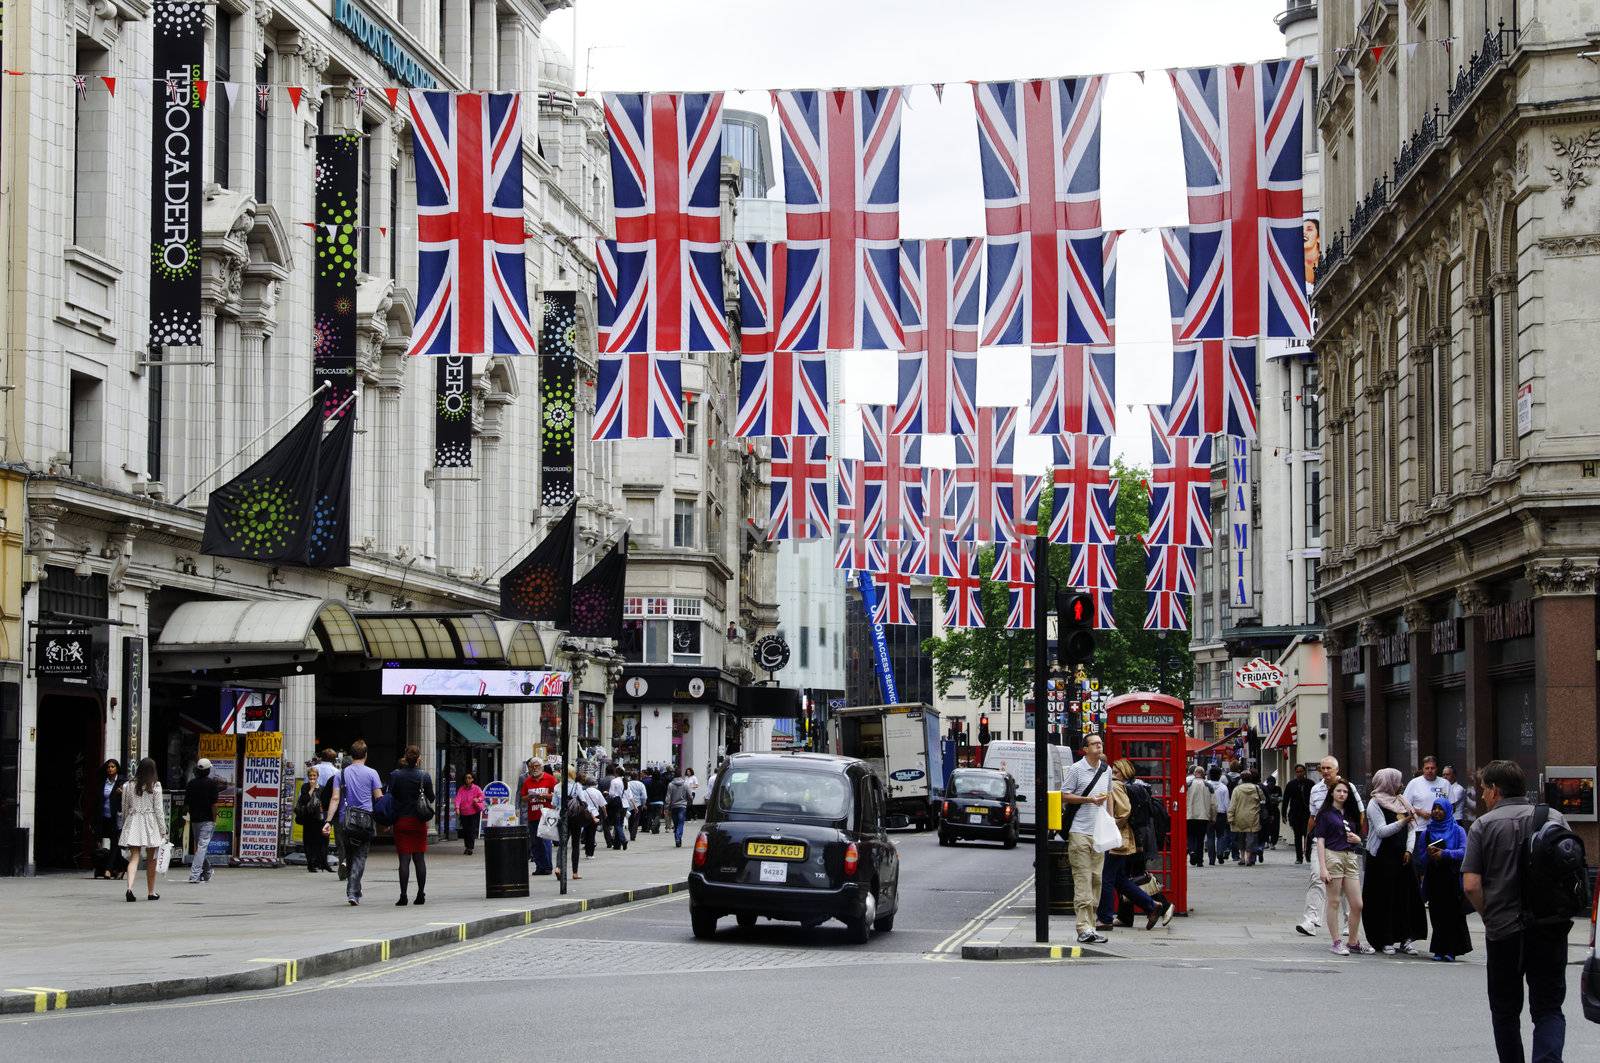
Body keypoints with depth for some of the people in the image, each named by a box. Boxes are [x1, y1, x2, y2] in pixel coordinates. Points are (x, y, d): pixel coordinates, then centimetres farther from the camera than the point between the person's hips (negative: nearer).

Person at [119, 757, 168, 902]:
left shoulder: (128, 786, 3)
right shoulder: (155, 786, -6)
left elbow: (124, 808, 8)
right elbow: (158, 809, -5)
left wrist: (125, 824, 20)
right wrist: (163, 830, 1)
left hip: (132, 823, 2)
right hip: (151, 823, -2)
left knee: (134, 857, -1)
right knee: (151, 859, 10)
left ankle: (130, 887, -22)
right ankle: (151, 892, 18)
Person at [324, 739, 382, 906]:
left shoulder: (341, 774, 7)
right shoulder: (371, 773, 0)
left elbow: (335, 798, -1)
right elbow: (379, 798, -2)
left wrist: (328, 821, -4)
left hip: (345, 822, 3)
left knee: (349, 856, 15)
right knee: (360, 857, -2)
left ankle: (354, 891, 20)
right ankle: (353, 892, -16)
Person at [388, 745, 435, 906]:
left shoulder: (395, 775, -5)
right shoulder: (425, 776, -5)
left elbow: (390, 797, -4)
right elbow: (431, 799, 2)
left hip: (401, 821, -1)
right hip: (419, 822, 1)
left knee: (404, 860, -1)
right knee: (420, 859, 9)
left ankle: (403, 896, -7)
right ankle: (421, 894, 10)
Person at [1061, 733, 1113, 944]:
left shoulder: (1106, 770, 13)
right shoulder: (1076, 769, -5)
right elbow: (1064, 795, -4)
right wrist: (1089, 799, -13)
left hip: (1099, 832, 6)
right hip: (1079, 831, -6)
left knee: (1096, 879, 6)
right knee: (1083, 880, -9)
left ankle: (1090, 925, 12)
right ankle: (1084, 929, -12)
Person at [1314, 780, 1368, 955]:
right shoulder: (1326, 813, 1)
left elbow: (1359, 839, 27)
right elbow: (1320, 840, -5)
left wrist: (1357, 839, 1)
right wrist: (1323, 867, -14)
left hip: (1350, 857, 6)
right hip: (1332, 856, -6)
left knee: (1357, 905, 2)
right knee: (1334, 902, -2)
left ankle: (1353, 942, 14)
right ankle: (1337, 943, 4)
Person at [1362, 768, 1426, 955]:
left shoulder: (1402, 802, 13)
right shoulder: (1375, 804, -6)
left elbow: (1411, 828, 13)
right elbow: (1382, 831, -16)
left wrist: (1409, 850, 0)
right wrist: (1402, 822, -27)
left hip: (1401, 856, 6)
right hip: (1382, 858, -6)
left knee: (1406, 896, 3)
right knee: (1384, 899, -3)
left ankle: (1405, 938, 7)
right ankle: (1386, 941, 2)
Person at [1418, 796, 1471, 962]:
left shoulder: (1458, 831, 4)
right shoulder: (1427, 833, 13)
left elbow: (1464, 852, -10)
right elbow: (1421, 859, 10)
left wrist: (1444, 853, -21)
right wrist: (1429, 854, -11)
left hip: (1452, 879, -2)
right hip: (1434, 879, 3)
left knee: (1453, 914, -6)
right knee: (1437, 915, 0)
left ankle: (1451, 950, -3)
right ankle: (1439, 950, 5)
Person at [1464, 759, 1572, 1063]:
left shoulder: (1484, 825, -3)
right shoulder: (1555, 818, 4)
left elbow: (1471, 885, -9)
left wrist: (1490, 918, 5)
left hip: (1503, 931, -1)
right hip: (1550, 930, 2)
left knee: (1505, 1009, 14)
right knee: (1549, 1009, 3)